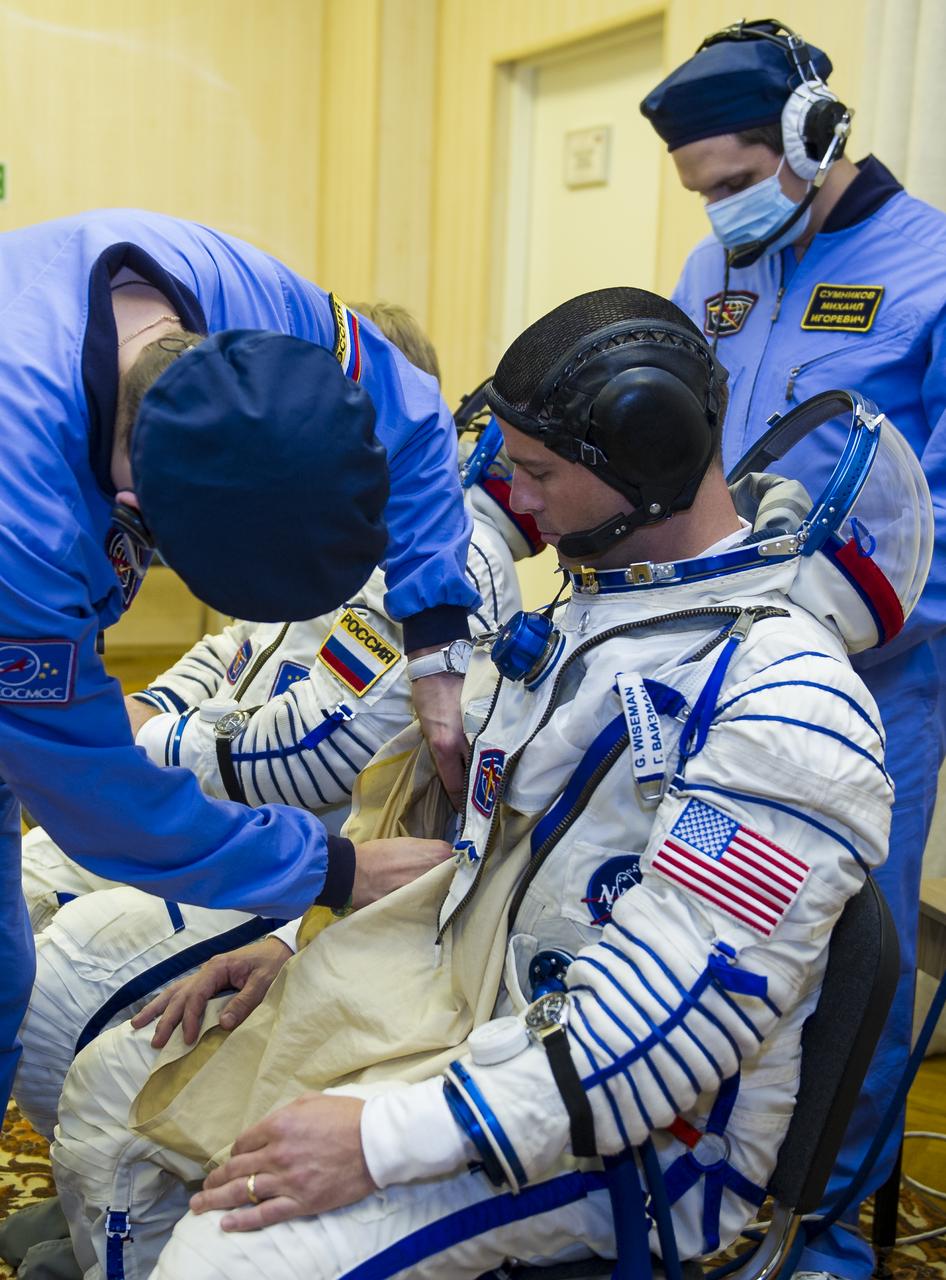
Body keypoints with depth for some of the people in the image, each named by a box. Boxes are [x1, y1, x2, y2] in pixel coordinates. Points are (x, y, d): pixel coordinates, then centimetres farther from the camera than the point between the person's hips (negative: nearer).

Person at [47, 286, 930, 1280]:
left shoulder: (783, 699, -22)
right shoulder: (594, 598, 9)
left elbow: (687, 1009, -28)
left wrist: (388, 1140, -29)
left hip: (620, 1123, -9)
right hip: (452, 983, 9)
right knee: (112, 1088, 9)